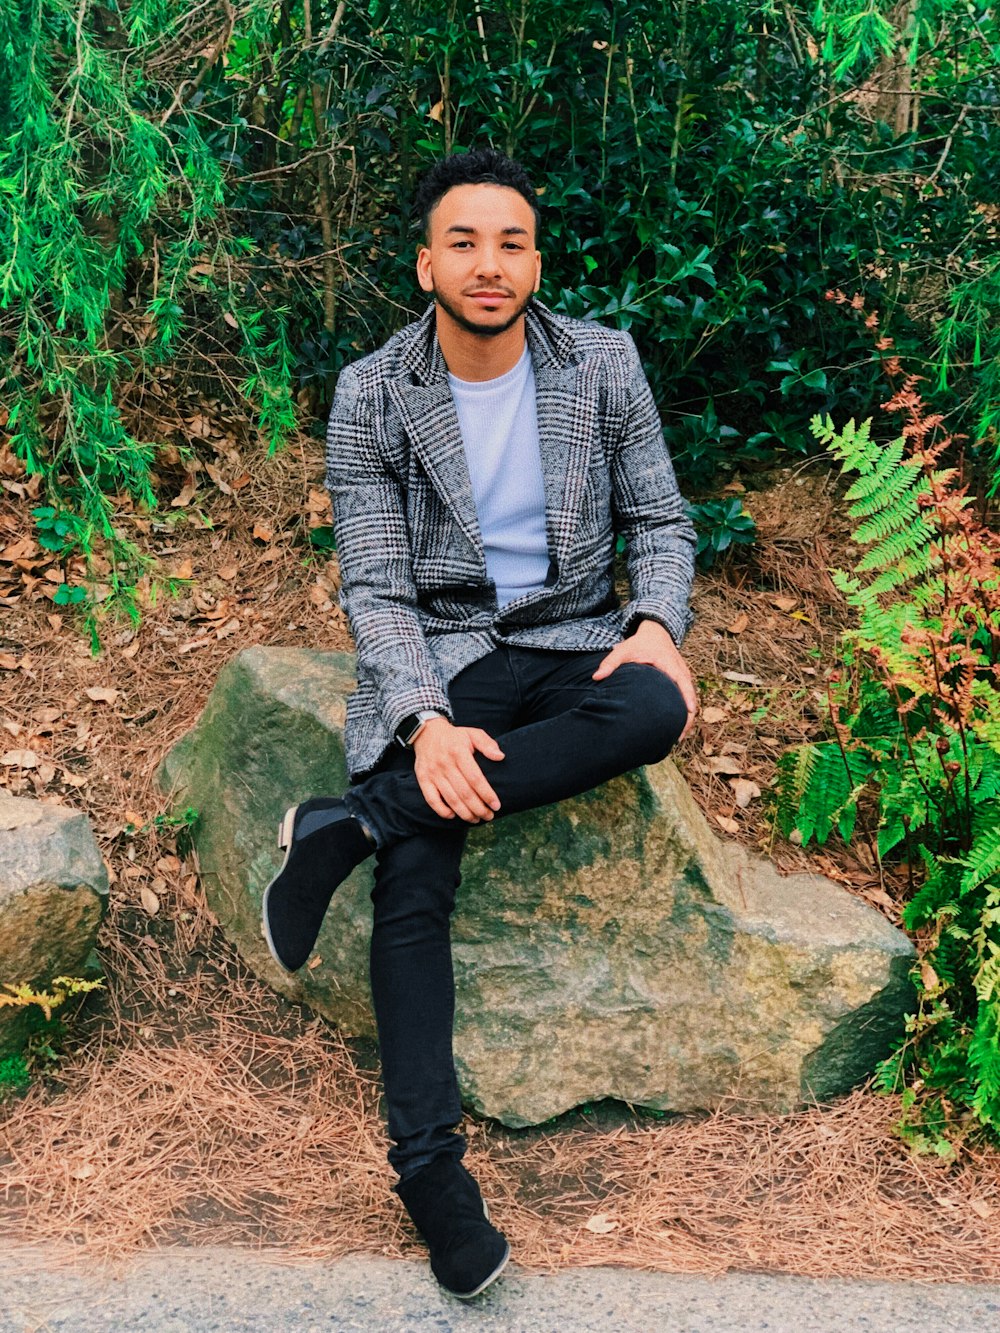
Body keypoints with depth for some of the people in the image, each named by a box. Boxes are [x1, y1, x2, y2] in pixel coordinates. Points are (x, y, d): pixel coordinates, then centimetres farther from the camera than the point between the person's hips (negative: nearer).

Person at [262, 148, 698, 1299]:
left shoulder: (603, 364, 0)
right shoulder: (371, 396, -5)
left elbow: (660, 520, 7)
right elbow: (374, 586, -7)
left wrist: (658, 622, -15)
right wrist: (428, 722, -23)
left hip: (573, 637, 2)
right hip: (438, 654, -1)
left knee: (656, 711, -34)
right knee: (415, 880, -26)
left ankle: (350, 822, -28)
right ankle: (427, 1161, -16)